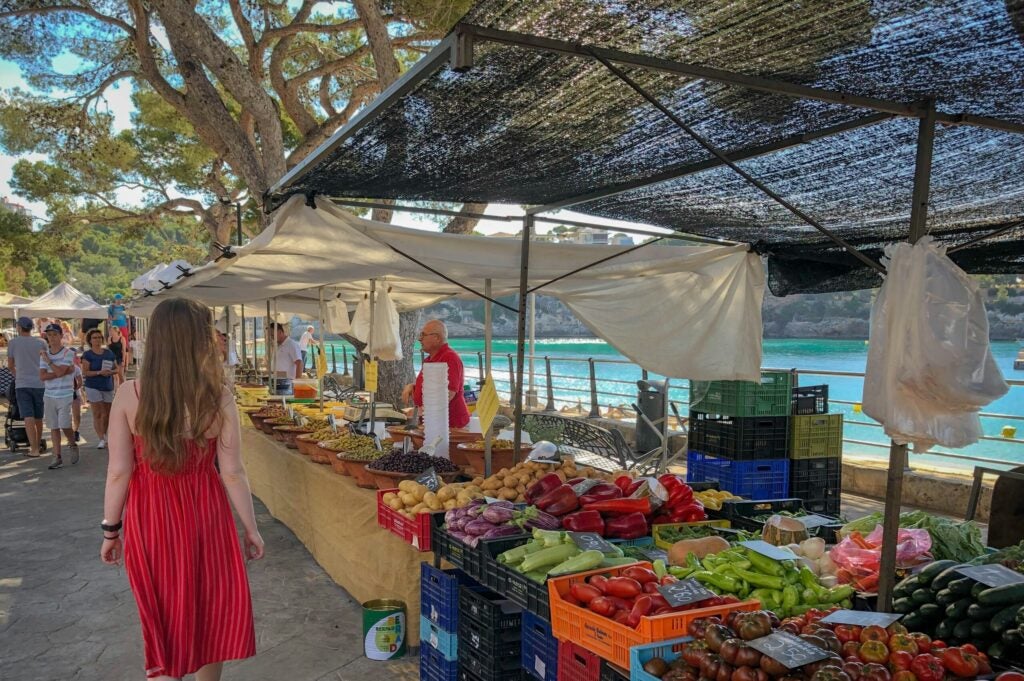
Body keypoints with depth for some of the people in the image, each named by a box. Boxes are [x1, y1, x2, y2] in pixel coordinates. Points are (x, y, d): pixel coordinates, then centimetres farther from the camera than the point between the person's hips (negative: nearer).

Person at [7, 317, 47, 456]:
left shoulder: (13, 342, 0)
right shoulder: (41, 342, 3)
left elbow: (10, 366, 10)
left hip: (22, 384, -2)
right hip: (40, 383, 2)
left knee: (29, 418, -6)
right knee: (38, 418, 13)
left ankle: (34, 449, -12)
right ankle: (38, 446, 25)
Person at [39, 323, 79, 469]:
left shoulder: (68, 353, -4)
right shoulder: (44, 354, 8)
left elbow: (59, 371, -17)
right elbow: (42, 376, -2)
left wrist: (48, 361, -6)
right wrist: (62, 372, -12)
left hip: (65, 395, -4)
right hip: (49, 396, 4)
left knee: (65, 425, -8)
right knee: (54, 427, 6)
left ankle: (73, 446, 21)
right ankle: (57, 458, 10)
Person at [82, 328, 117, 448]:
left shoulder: (108, 353, 9)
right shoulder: (87, 354, -3)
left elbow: (115, 368, 15)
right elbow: (85, 372, -10)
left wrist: (111, 372, -7)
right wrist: (99, 372, -22)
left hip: (108, 387, 4)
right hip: (93, 387, -4)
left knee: (107, 413, 8)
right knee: (97, 414, -6)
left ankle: (105, 435, 25)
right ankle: (101, 439, -6)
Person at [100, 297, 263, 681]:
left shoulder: (129, 395, -11)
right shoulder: (218, 397, -13)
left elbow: (119, 471, -8)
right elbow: (232, 473, -9)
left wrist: (110, 530, 6)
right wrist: (251, 529, 3)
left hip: (150, 518, 0)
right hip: (205, 515, 0)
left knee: (163, 622, 16)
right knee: (210, 612, 22)